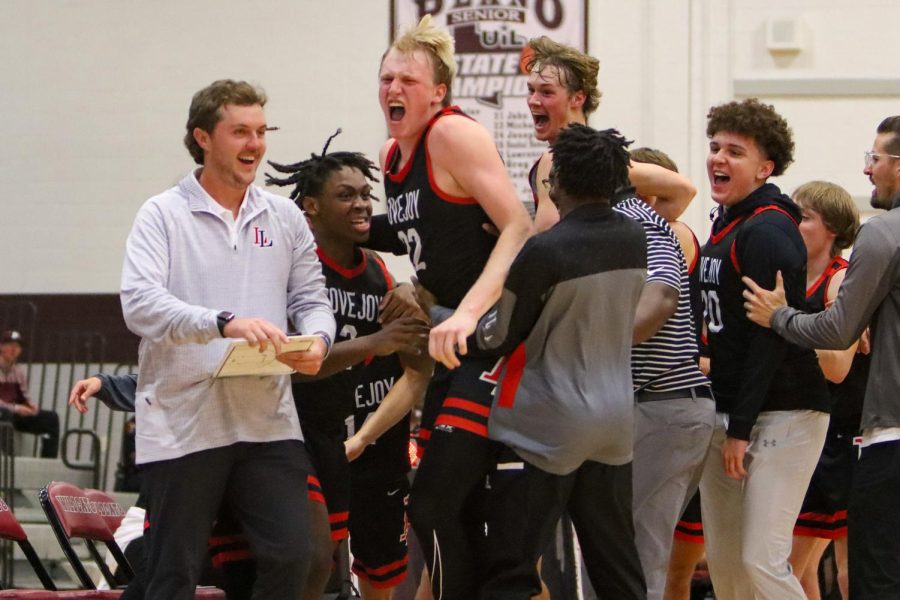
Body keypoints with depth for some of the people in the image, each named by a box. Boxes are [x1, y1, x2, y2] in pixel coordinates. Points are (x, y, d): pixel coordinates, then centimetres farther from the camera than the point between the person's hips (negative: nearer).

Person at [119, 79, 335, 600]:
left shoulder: (286, 218, 13)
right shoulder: (163, 215, -2)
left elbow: (311, 299, 15)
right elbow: (140, 303, -15)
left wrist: (317, 340, -10)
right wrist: (225, 323, -30)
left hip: (268, 421, 4)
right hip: (182, 425, -4)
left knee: (291, 556, -3)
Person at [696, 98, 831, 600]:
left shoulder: (768, 232, -13)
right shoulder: (725, 227, 16)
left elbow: (772, 336, -18)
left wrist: (741, 427, -19)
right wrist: (725, 422, 15)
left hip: (780, 415, -9)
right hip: (728, 413, 9)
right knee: (722, 559, 8)